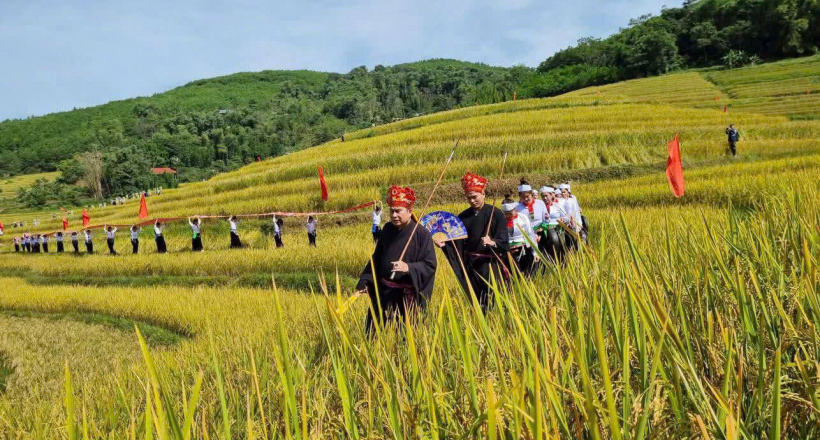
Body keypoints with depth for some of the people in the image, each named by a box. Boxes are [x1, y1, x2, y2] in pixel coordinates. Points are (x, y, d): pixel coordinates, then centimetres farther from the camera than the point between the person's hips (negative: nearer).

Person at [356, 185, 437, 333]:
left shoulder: (422, 234, -12)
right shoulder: (388, 229, 4)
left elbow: (430, 265, -14)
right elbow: (376, 258, 14)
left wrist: (408, 268, -30)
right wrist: (365, 281, 8)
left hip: (408, 296, -5)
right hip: (384, 293, 5)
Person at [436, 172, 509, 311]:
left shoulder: (496, 214, -5)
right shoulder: (463, 217, 7)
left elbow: (504, 242, -11)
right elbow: (457, 243, 6)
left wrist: (492, 242, -31)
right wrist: (444, 244, -14)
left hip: (490, 264, -4)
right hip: (470, 266, 4)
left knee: (493, 303, -7)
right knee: (475, 301, 6)